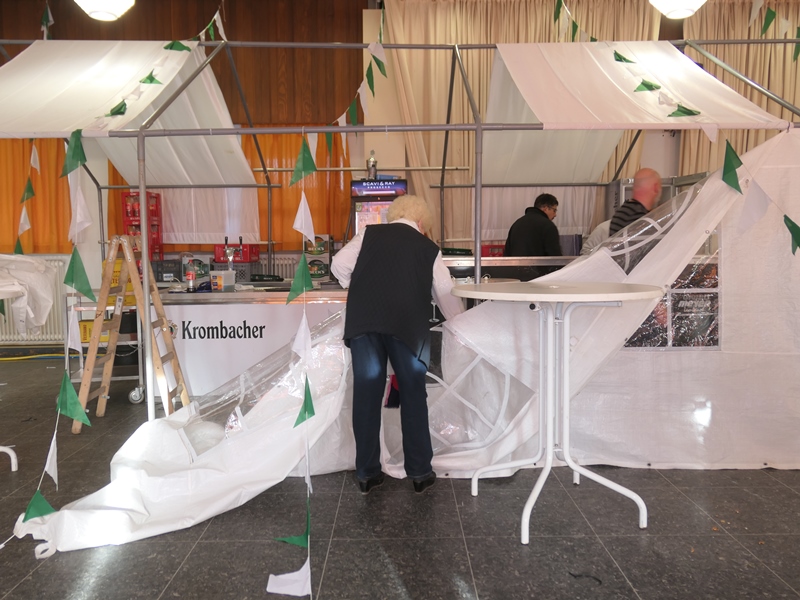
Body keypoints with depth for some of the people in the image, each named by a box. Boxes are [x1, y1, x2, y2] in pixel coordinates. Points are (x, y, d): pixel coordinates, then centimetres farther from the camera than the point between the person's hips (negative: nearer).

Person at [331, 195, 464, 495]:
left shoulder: (369, 234, 15)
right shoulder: (428, 248, 15)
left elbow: (339, 265, 6)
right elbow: (446, 293, 18)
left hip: (363, 321, 1)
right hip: (408, 324, -1)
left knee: (366, 394, 9)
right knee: (413, 395, 11)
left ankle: (367, 473, 17)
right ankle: (419, 473, 17)